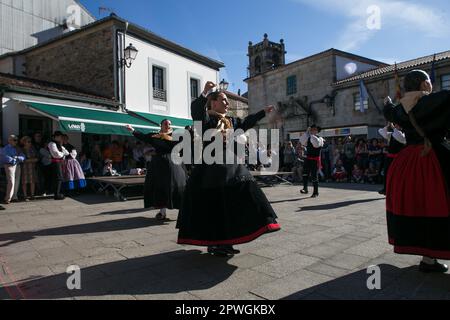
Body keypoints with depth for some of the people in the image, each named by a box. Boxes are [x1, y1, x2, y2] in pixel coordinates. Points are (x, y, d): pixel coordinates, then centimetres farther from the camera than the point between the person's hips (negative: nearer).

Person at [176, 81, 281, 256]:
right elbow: (195, 109, -25)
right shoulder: (205, 117, -5)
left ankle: (225, 242, 20)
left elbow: (245, 123, 31)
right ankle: (213, 244, 10)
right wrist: (204, 93, -40)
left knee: (232, 204, 8)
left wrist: (263, 112, 35)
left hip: (230, 165, 8)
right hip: (211, 166, -8)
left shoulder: (230, 121, 18)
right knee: (213, 206, -3)